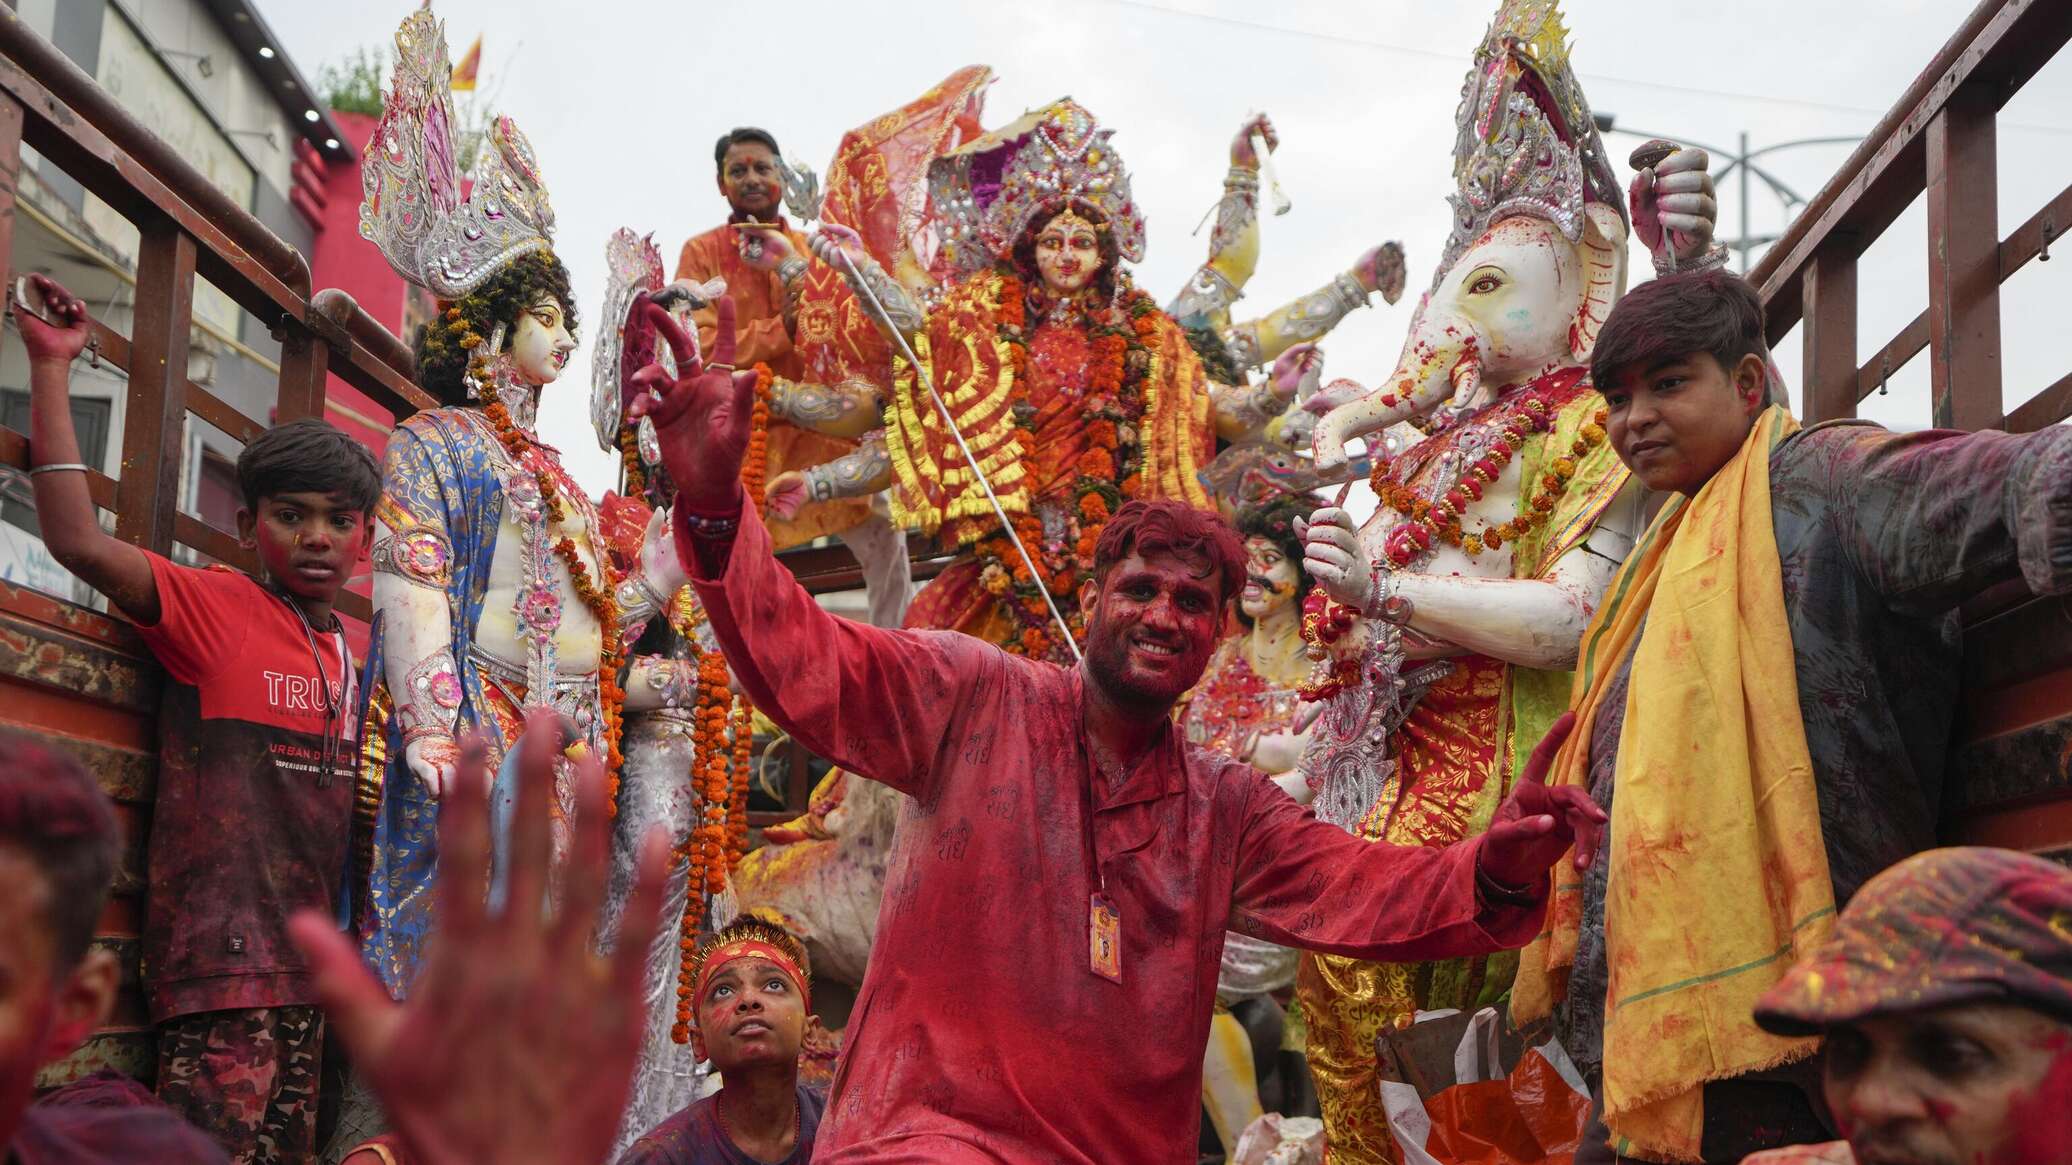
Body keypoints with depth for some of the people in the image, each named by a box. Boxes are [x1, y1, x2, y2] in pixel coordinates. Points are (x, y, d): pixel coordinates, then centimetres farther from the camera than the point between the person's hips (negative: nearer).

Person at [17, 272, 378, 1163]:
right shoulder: (215, 606, -2)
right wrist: (50, 367, -14)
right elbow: (77, 541, -16)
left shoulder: (359, 653, 16)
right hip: (223, 954, -6)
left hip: (310, 965, 7)